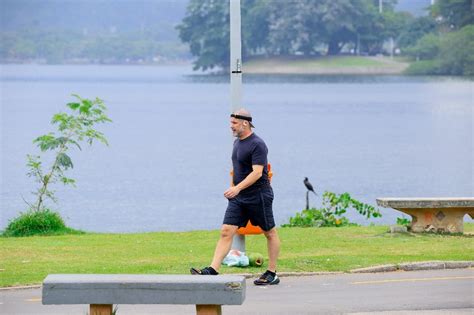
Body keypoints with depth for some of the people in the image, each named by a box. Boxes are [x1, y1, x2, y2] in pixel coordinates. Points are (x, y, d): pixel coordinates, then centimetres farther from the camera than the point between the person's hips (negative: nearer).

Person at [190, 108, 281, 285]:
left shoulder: (257, 145, -15)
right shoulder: (237, 142, 12)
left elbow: (257, 172, -24)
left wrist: (237, 188, -32)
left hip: (258, 196, -8)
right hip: (238, 197, 8)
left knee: (270, 234, 6)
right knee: (226, 232, -5)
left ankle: (272, 274, 14)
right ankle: (213, 270, -13)